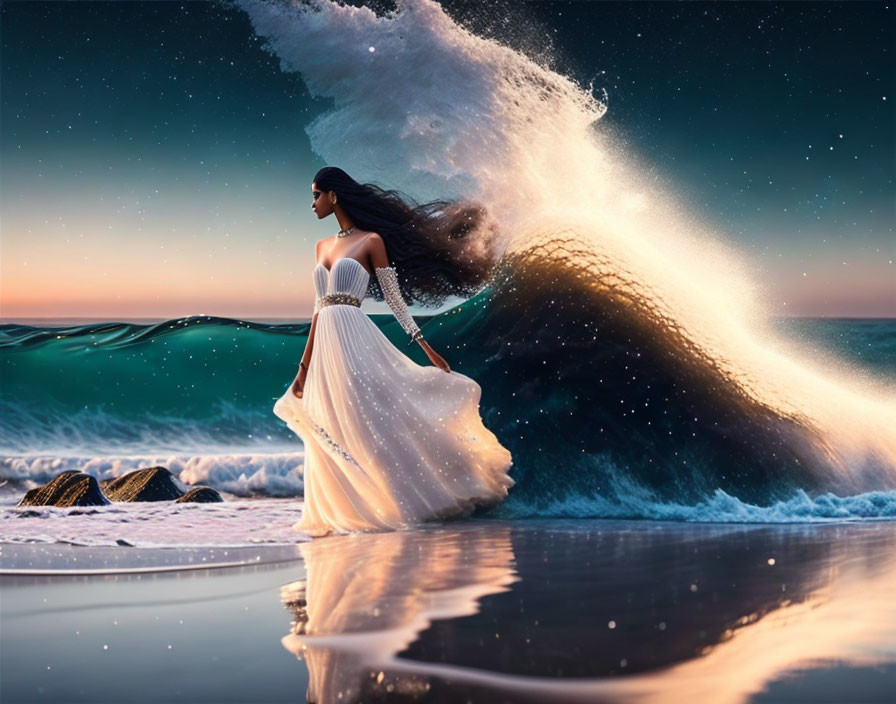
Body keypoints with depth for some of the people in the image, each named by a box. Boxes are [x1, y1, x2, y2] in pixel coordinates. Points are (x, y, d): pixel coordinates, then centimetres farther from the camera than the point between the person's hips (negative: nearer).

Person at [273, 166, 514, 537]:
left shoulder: (372, 241, 0)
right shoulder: (322, 247, 18)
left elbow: (394, 297, 0)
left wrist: (424, 345, -6)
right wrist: (304, 366, 17)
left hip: (355, 341, -6)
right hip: (325, 347, 6)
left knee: (371, 421, -9)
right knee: (333, 435, 4)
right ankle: (350, 511, 10)